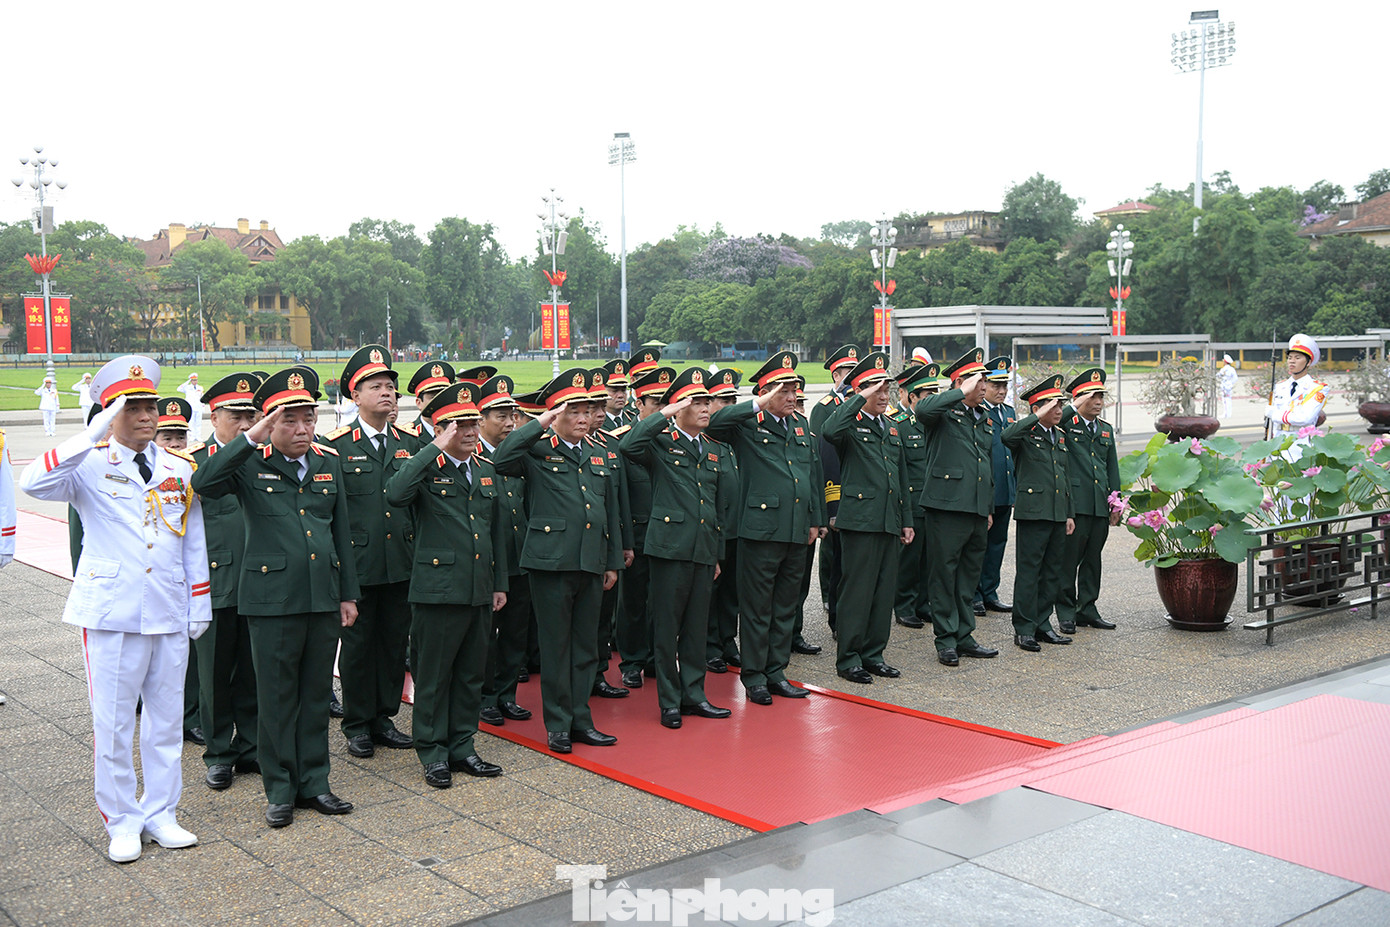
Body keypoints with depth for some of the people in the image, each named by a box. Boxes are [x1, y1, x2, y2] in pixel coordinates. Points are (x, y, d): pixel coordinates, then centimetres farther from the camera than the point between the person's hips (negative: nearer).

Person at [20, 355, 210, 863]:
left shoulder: (181, 469, 9)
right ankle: (122, 821, 19)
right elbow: (33, 483, -25)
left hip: (170, 613, 4)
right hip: (111, 613, -3)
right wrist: (95, 434, -29)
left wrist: (199, 607, 11)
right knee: (113, 724, 5)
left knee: (166, 719, 11)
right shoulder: (90, 465, -4)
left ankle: (160, 813, 25)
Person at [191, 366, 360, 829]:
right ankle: (280, 789, 18)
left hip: (324, 598, 4)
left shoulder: (329, 462, 10)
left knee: (316, 693, 12)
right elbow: (202, 484, -24)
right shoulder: (249, 464, -4)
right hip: (272, 599, -4)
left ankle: (313, 782, 24)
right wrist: (251, 439, -27)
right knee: (277, 696, 5)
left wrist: (348, 594, 13)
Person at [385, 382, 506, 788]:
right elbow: (394, 494, -30)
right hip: (438, 590, -6)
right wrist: (435, 449, -26)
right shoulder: (426, 469, -6)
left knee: (471, 674, 13)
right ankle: (433, 753, 16)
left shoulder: (487, 471, 13)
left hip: (480, 591, 6)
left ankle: (462, 746, 25)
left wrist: (500, 583, 16)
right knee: (433, 675, 4)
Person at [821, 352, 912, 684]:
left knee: (885, 591, 10)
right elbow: (829, 431, -30)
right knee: (858, 591, -4)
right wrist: (860, 399, -21)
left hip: (890, 522, 7)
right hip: (860, 519, -7)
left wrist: (906, 519, 19)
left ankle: (873, 655, 20)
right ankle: (848, 659, 5)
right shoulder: (851, 425, -3)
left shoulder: (892, 428, 19)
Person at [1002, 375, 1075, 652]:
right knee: (1029, 572, -3)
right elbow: (1007, 436, -31)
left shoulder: (1060, 436, 18)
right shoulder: (1026, 434, -5)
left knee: (1053, 572, 11)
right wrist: (1037, 418, -26)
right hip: (1033, 513, -7)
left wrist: (1069, 513, 19)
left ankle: (1042, 624, 21)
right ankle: (1024, 630, 3)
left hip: (1058, 515, 8)